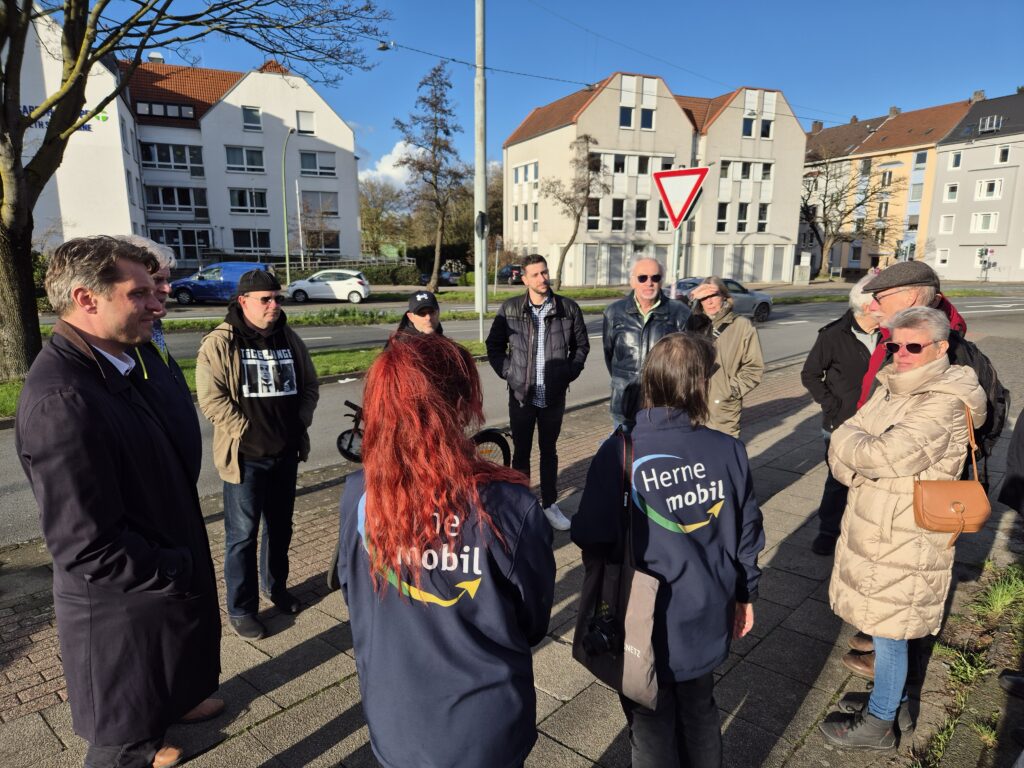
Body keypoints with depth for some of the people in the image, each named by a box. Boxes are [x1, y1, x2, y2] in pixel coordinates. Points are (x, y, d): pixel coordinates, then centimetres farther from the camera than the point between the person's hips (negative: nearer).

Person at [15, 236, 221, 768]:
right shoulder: (63, 399, -30)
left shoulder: (101, 371, 3)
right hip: (120, 612, -9)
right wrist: (184, 573, -18)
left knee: (137, 717, 32)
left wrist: (187, 563, 9)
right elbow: (87, 545, -30)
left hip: (149, 591, 9)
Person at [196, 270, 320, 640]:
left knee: (280, 526, 19)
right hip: (245, 456, -5)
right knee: (243, 534, 3)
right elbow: (211, 398, -15)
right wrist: (246, 431, -17)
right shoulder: (220, 343, -10)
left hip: (286, 452, 5)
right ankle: (241, 609, 18)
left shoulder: (289, 339, 7)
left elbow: (309, 385, 13)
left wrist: (299, 423, 2)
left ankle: (276, 585, 39)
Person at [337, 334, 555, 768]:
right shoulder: (508, 505, -27)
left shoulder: (359, 497, -18)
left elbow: (354, 599, -1)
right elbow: (533, 624, -11)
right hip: (486, 730, -2)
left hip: (393, 722, 2)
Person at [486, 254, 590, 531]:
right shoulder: (510, 309, -4)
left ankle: (550, 505, 28)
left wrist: (569, 373, 0)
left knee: (549, 451, 14)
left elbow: (581, 345, 8)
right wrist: (508, 373, -3)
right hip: (521, 394, 0)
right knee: (521, 452, 11)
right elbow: (494, 346, 6)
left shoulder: (568, 308, -3)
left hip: (554, 396, 1)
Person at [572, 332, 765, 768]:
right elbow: (747, 533, -1)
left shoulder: (619, 453, -24)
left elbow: (592, 538, -16)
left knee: (653, 733, 20)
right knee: (699, 714, 29)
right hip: (707, 617, 4)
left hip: (646, 625, -3)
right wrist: (745, 594, 16)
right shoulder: (727, 450, -12)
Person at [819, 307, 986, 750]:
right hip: (870, 529, 8)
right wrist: (859, 468, -16)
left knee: (888, 632, 7)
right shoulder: (890, 390, 6)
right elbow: (842, 452, 4)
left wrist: (847, 440, -13)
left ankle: (878, 724, 25)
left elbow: (885, 455, -31)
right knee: (882, 627, 23)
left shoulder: (945, 406, -21)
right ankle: (894, 689, 45)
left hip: (904, 544, -8)